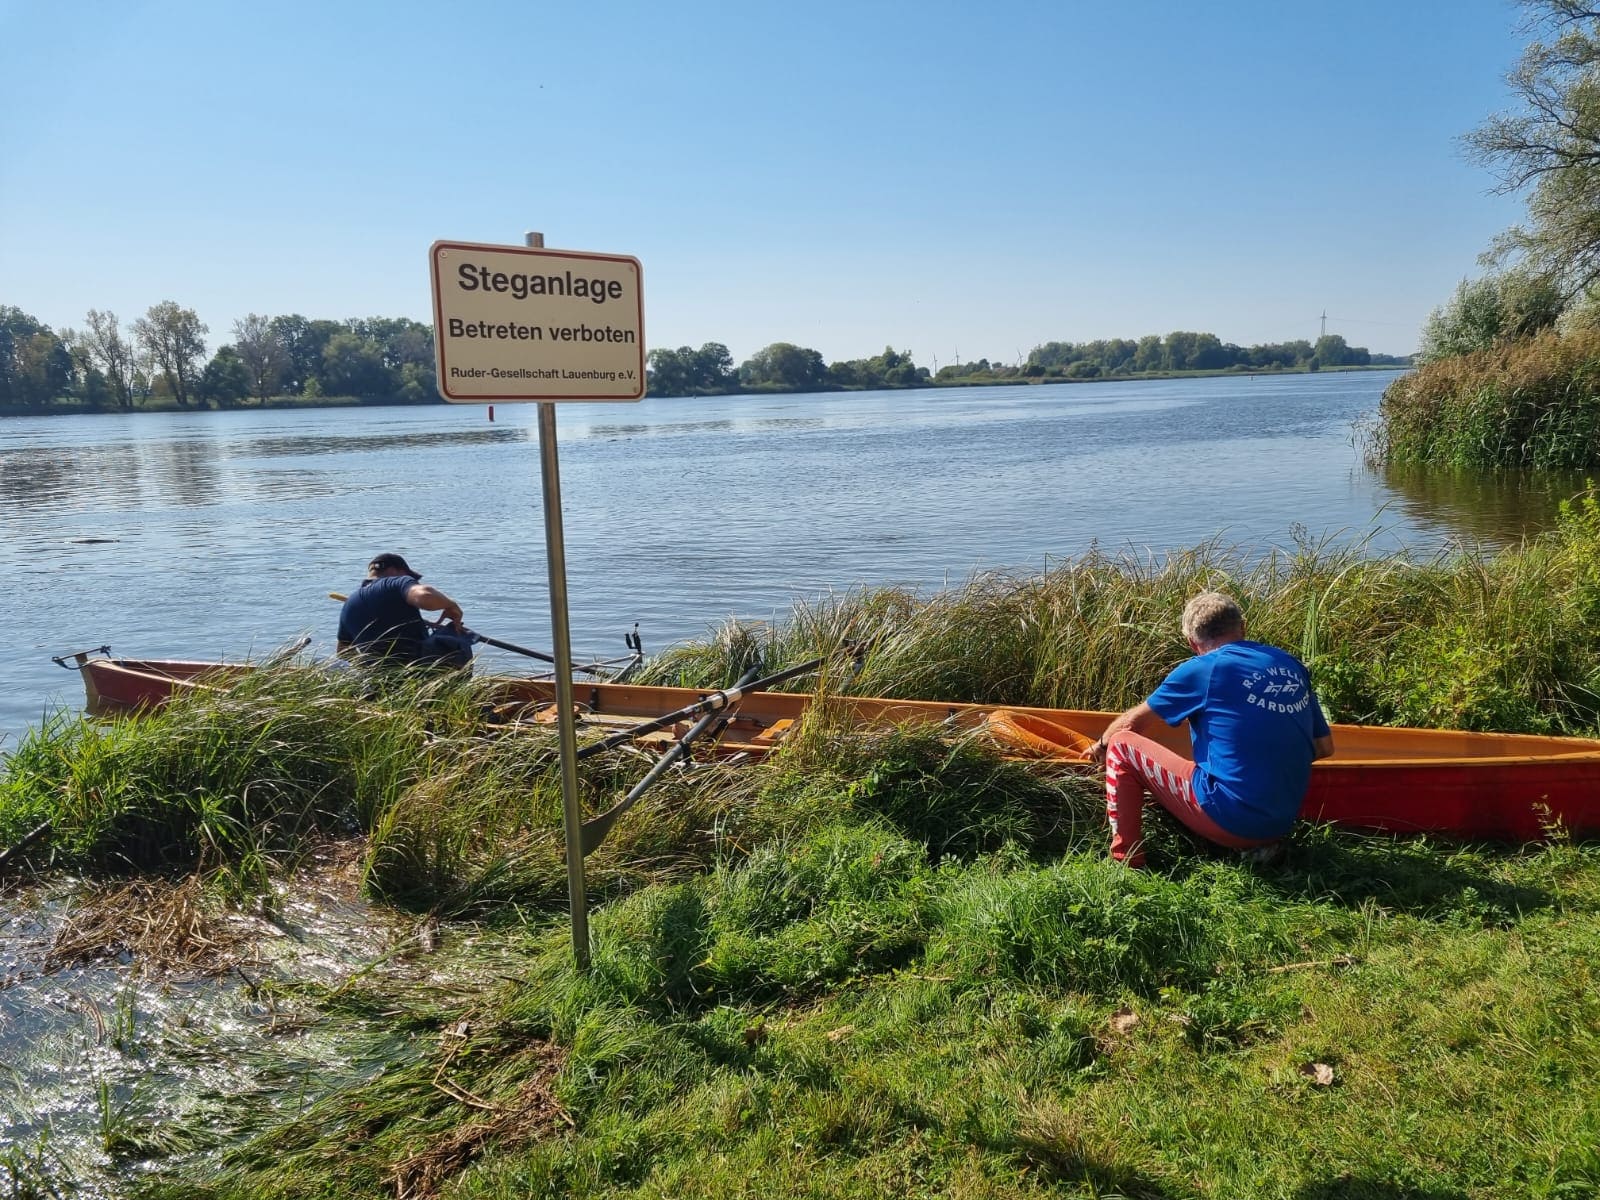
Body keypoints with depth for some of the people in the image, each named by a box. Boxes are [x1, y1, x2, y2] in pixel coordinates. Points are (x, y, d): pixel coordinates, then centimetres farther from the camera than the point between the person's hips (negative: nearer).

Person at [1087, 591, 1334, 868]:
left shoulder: (1200, 669, -7)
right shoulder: (1292, 666, 7)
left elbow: (1132, 723, 4)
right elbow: (1324, 747, 14)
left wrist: (1102, 745, 24)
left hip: (1230, 820, -6)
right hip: (1282, 821, 6)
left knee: (1122, 745, 6)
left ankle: (1126, 865, 4)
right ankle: (1259, 843, 13)